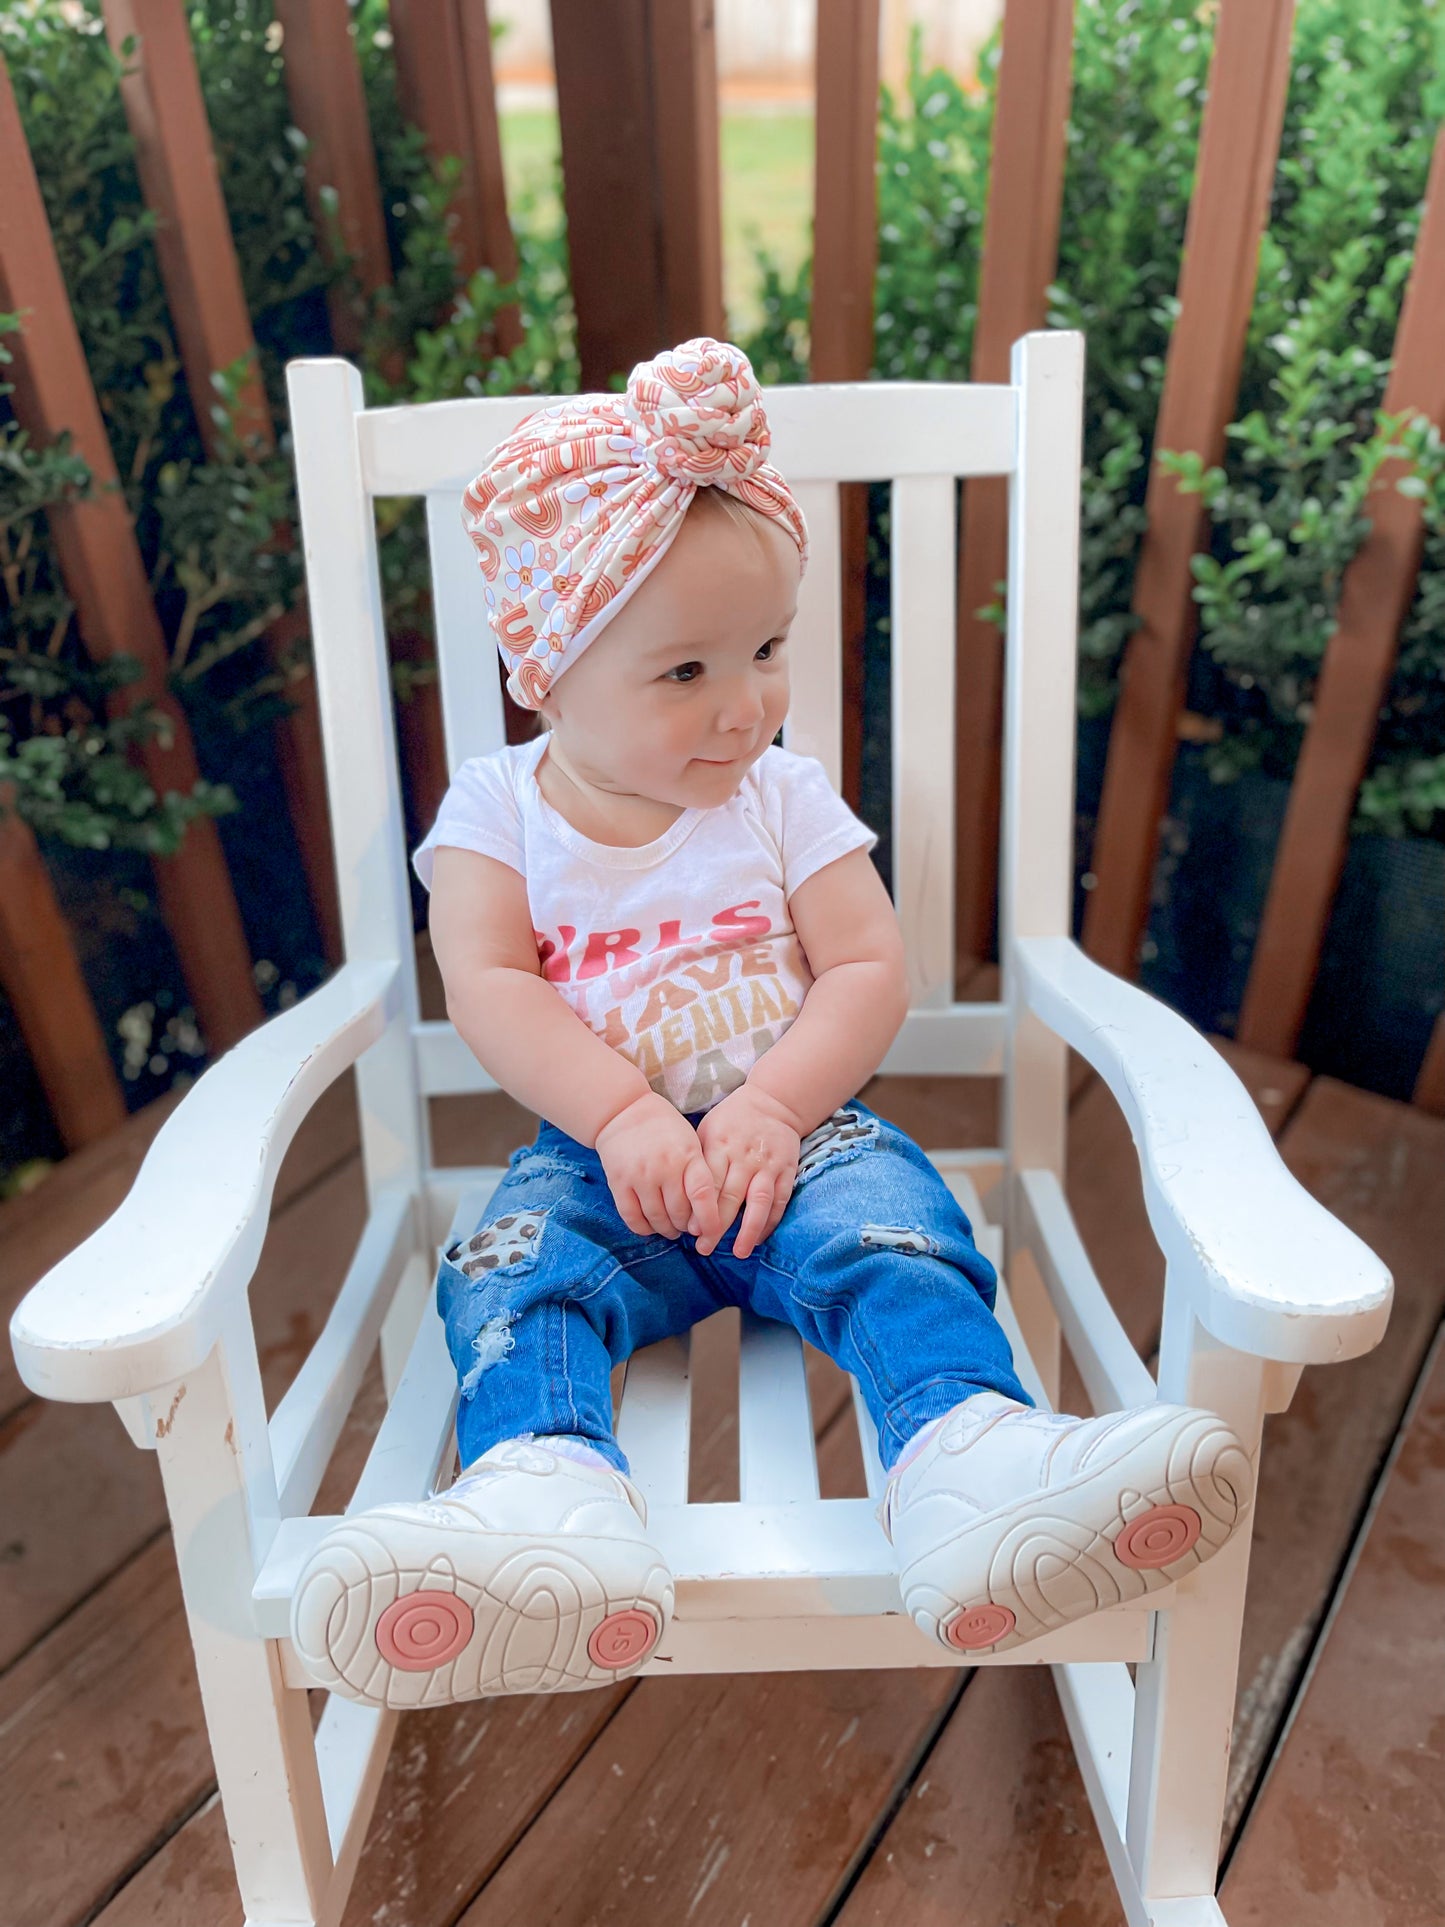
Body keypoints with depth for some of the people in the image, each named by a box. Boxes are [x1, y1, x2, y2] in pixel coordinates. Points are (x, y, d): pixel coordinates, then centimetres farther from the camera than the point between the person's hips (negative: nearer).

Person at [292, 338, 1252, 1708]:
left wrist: (771, 1109, -18)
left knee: (895, 1234, -30)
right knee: (512, 1275, -30)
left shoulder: (783, 795, 6)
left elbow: (869, 969, -1)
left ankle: (971, 1459, -51)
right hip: (597, 1151, 0)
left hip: (792, 1131, 1)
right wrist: (622, 1116, -21)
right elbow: (488, 989, -7)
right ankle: (544, 1500, -53)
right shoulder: (496, 809, 4)